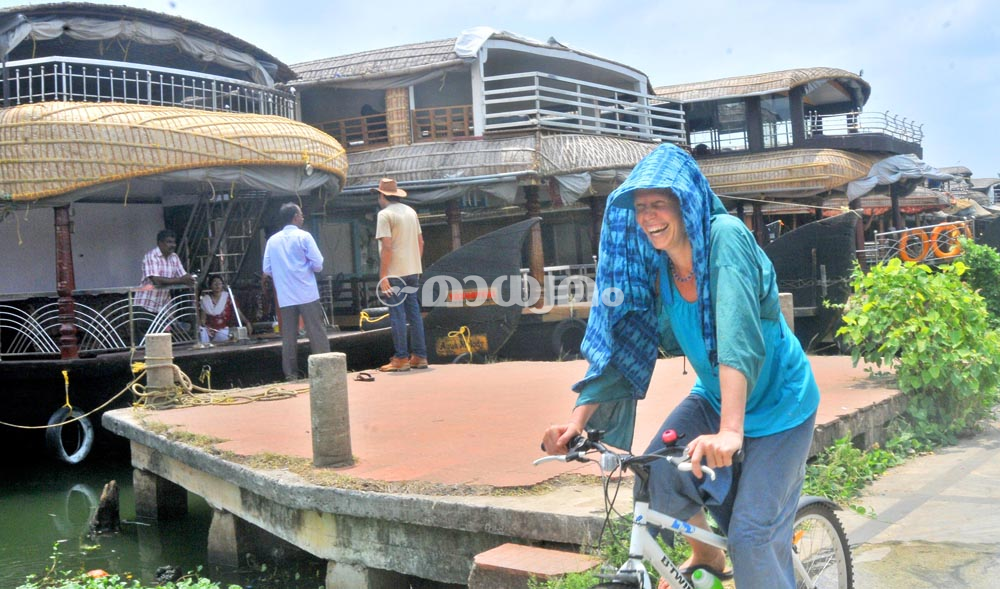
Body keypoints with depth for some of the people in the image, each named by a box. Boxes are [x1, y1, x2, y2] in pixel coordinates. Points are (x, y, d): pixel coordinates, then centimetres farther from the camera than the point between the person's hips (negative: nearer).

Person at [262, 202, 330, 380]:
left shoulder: (272, 240, 8)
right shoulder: (304, 236, -4)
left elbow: (267, 270, 9)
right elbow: (318, 265, -8)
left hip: (285, 297, 4)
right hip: (307, 294, -4)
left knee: (288, 336, 6)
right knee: (316, 333, 0)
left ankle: (291, 375, 6)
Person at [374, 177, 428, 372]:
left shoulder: (385, 214, -11)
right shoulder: (411, 212, 12)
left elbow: (387, 247, -18)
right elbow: (420, 242, 14)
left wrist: (382, 276, -16)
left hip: (395, 273, -7)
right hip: (413, 271, 7)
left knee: (397, 315, -2)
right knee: (414, 313, 10)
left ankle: (401, 359, 0)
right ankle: (420, 357, 13)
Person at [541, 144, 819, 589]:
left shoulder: (725, 236, -26)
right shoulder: (653, 271, -8)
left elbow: (738, 334, -37)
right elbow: (623, 347, -9)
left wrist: (730, 431, -47)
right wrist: (577, 421, -20)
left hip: (777, 403, -5)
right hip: (714, 397, 6)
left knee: (752, 536, -11)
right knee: (657, 475, -13)